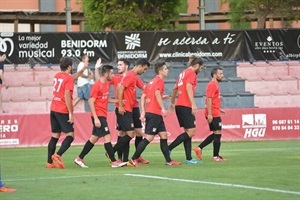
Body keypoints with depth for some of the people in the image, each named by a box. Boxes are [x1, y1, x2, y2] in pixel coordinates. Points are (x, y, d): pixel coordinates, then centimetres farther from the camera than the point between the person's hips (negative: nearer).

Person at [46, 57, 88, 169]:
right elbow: (67, 96, -19)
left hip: (53, 110, 8)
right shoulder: (68, 79, -11)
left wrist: (83, 69, 42)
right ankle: (58, 155, -24)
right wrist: (71, 113, -18)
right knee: (70, 136, -5)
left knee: (55, 136, 11)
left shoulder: (57, 76, 14)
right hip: (63, 112, -8)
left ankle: (50, 162, 8)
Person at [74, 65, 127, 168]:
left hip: (103, 115, 9)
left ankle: (79, 159, 19)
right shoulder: (97, 85, -15)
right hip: (98, 116, -9)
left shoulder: (107, 84, 11)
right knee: (107, 136, -10)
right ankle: (114, 162, -9)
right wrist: (96, 118, -21)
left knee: (94, 138, 12)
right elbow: (91, 102, -16)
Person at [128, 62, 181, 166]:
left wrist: (143, 111, 11)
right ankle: (134, 159, -6)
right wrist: (163, 108, -25)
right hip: (154, 113, -10)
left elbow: (143, 96, 14)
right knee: (149, 137, -8)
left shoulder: (152, 82, 18)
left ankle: (168, 161, 10)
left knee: (164, 136, 9)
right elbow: (157, 93, -23)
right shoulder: (160, 81, -7)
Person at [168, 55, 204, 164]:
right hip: (186, 106, -10)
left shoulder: (183, 73, 20)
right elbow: (188, 87, -20)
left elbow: (175, 89, 27)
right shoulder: (192, 73, -6)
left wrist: (172, 103, 38)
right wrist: (193, 104, -26)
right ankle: (168, 149, -14)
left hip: (179, 105, 10)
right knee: (191, 132, -10)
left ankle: (189, 158, 6)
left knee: (188, 132, 9)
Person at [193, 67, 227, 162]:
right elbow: (209, 100, -21)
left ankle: (199, 148, 10)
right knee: (217, 134, -5)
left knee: (215, 134, 13)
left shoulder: (215, 85, 18)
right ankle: (216, 156, -1)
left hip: (214, 114, 10)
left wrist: (219, 109, 23)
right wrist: (210, 114, -25)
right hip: (213, 114, -10)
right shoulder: (212, 85, -13)